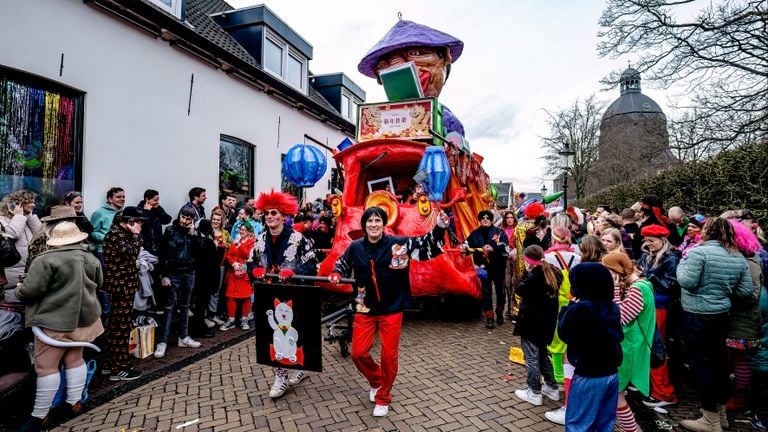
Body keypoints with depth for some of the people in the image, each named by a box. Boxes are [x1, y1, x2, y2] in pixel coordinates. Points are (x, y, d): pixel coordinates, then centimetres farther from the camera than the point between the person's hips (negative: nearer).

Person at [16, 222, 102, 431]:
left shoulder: (46, 260, -15)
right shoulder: (91, 259, 4)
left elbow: (29, 291, -15)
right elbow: (98, 284, 17)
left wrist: (18, 291, 7)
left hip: (54, 320, -6)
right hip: (84, 317, 6)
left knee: (46, 366, 2)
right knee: (75, 359, 16)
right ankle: (75, 402, 24)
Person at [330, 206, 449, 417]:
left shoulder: (399, 244, -12)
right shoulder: (356, 247, -4)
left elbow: (428, 246, -11)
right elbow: (342, 262, 15)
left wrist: (439, 228, -27)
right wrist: (336, 274, -6)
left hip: (392, 309, -2)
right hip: (365, 309, 3)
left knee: (389, 356, 5)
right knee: (358, 353, 5)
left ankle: (383, 398, 29)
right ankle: (376, 381, 37)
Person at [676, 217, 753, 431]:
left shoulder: (699, 251, -15)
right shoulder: (739, 257, 7)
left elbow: (687, 282, -19)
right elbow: (746, 291, 7)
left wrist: (682, 264, -3)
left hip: (698, 315, -7)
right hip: (722, 314, 8)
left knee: (700, 363, 1)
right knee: (719, 360, 18)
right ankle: (721, 411, 32)